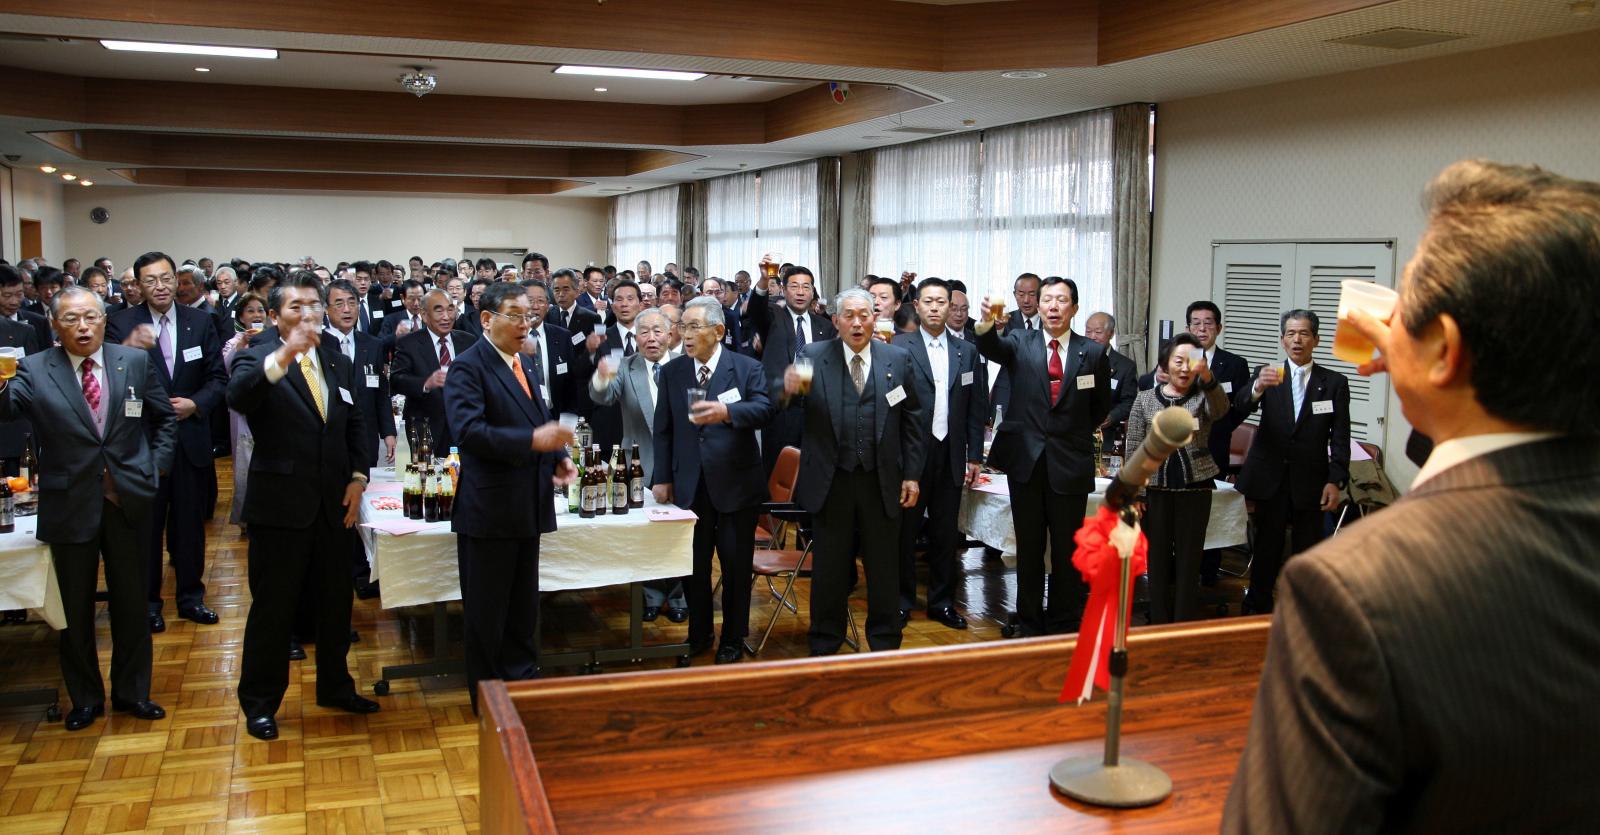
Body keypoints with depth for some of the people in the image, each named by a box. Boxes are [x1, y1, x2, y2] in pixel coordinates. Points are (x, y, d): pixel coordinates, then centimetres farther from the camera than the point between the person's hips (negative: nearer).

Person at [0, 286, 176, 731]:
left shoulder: (136, 361, 0)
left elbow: (165, 418, 10)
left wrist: (156, 464, 1)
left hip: (126, 501, 1)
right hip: (69, 506, -1)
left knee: (131, 603, 13)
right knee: (75, 610, 12)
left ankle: (132, 692, 29)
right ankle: (85, 698, 28)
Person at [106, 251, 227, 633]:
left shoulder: (201, 322, 2)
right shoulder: (122, 324, -6)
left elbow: (218, 377, 5)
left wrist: (196, 403, -12)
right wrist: (129, 349, -34)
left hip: (190, 438, 2)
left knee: (190, 522, 13)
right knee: (146, 525, 8)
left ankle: (191, 597, 26)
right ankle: (148, 602, 21)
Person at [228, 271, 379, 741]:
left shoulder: (339, 364, 11)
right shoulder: (257, 360, -7)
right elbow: (238, 397, -29)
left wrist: (358, 477, 3)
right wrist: (284, 355, -43)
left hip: (334, 504, 6)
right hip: (280, 504, -5)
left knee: (335, 601, 16)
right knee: (273, 608, 4)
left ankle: (335, 687, 33)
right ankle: (260, 703, 19)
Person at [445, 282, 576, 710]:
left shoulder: (525, 364, 14)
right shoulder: (468, 367, -13)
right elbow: (468, 430, -25)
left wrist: (558, 457, 5)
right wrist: (532, 440, -33)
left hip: (528, 506, 8)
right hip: (489, 509, -8)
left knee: (524, 607, 18)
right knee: (487, 611, 5)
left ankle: (523, 681, 31)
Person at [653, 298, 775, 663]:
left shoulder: (747, 368, -3)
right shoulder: (671, 372, 6)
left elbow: (764, 409, -16)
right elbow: (663, 430, 9)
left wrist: (727, 412, -34)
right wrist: (662, 478, 4)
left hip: (736, 485, -3)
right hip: (689, 486, 3)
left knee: (736, 565, 7)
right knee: (692, 565, 11)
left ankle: (733, 639, 23)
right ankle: (698, 634, 29)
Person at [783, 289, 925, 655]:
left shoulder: (898, 359, 1)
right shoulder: (813, 356, -3)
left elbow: (914, 419, 4)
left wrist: (912, 474, 0)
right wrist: (789, 389, -36)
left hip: (882, 481, 1)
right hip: (831, 480, -1)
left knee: (884, 566, 11)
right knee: (829, 567, 10)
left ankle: (885, 642, 26)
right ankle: (824, 645, 25)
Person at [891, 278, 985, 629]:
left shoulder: (967, 351, 8)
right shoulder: (899, 347, -3)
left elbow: (977, 406, 9)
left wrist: (975, 455, 6)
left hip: (951, 455, 3)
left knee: (945, 533, 10)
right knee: (905, 530, 6)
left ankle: (941, 601, 22)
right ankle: (902, 601, 19)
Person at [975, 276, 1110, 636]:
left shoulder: (1092, 352, 3)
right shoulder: (1019, 342, 2)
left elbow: (1101, 406, 14)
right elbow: (992, 347, -21)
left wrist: (1075, 434, 10)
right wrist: (987, 322, -40)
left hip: (1070, 463, 0)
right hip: (1025, 459, 1)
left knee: (1067, 550, 5)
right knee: (1029, 548, 10)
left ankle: (1064, 626, 17)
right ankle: (1029, 625, 20)